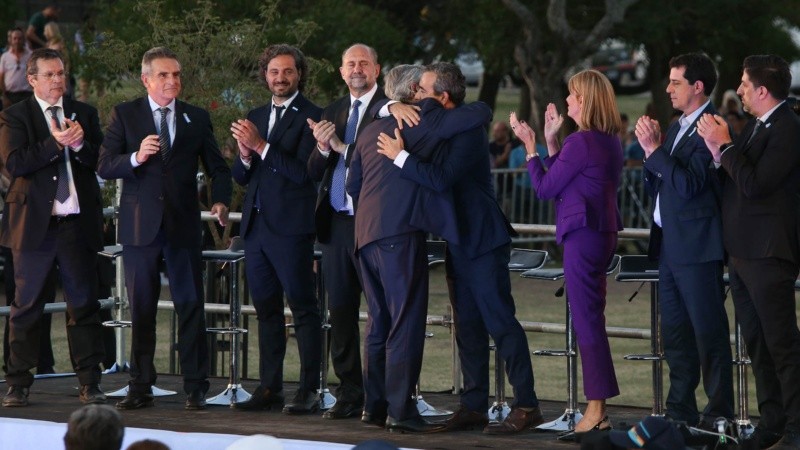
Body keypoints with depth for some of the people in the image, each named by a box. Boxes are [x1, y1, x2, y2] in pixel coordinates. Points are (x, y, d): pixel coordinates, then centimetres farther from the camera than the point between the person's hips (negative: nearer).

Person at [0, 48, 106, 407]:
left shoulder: (84, 114, 12)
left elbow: (102, 160, 5)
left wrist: (79, 144, -13)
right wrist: (55, 143, -19)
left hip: (78, 224, 2)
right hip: (34, 223, -2)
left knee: (84, 303, 2)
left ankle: (90, 384, 6)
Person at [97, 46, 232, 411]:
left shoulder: (196, 118, 9)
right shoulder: (125, 115, 5)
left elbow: (217, 167, 13)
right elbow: (104, 167, -2)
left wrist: (221, 200, -6)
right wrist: (136, 157, -20)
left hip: (183, 225, 1)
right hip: (140, 226, -1)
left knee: (190, 306, -3)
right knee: (141, 309, 4)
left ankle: (195, 388, 1)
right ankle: (140, 388, 10)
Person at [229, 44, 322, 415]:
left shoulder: (310, 117, -5)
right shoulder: (256, 118, 17)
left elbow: (303, 171, -16)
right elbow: (241, 177, 16)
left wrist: (261, 146, -18)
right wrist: (245, 155, -6)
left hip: (291, 227, -7)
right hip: (256, 225, 7)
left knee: (304, 307, -5)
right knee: (266, 309, 10)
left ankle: (309, 390, -5)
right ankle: (270, 387, 14)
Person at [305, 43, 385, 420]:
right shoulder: (332, 112, 16)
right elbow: (314, 173, 13)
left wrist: (343, 147, -19)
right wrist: (323, 149, -8)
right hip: (336, 223, 7)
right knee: (340, 313, 9)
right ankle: (350, 395, 15)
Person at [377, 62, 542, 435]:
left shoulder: (468, 131, -18)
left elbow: (441, 179, -29)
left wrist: (400, 156, -21)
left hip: (482, 241, -10)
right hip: (458, 242, 10)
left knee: (500, 321, -9)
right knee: (468, 326, 11)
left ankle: (526, 405, -7)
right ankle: (473, 406, 15)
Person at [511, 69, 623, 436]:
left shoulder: (581, 142, -16)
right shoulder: (610, 142, 12)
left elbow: (544, 188, -9)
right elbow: (563, 182, 17)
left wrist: (530, 145, 0)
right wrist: (550, 141, 16)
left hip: (583, 234, -9)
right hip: (602, 231, 9)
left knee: (586, 319, -7)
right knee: (591, 319, 12)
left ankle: (596, 411, -7)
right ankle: (597, 408, 13)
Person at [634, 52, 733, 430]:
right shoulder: (677, 128, 15)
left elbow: (689, 185, -21)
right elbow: (657, 188, 19)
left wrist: (654, 150, -18)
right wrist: (651, 150, 4)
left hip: (696, 246, -9)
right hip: (669, 244, 9)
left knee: (708, 331, -5)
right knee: (675, 334, 13)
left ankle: (719, 412, -2)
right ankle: (680, 410, 20)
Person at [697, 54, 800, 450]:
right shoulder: (756, 126, 12)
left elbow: (754, 184, -24)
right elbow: (733, 180, 12)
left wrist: (724, 145, -15)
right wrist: (718, 153, -5)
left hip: (767, 254, -10)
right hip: (741, 252, 10)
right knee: (756, 342, 13)